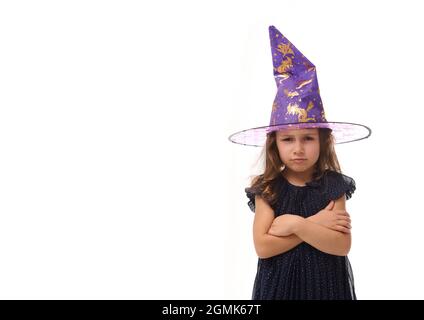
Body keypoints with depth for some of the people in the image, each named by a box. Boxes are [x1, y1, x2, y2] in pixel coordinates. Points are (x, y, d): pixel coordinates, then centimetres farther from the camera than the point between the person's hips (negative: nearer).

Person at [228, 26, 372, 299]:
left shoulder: (332, 185, -7)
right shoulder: (267, 188, -7)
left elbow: (342, 245, -15)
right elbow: (262, 247, -17)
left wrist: (296, 224, -20)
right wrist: (315, 225, -18)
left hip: (326, 282, 0)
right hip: (280, 283, 0)